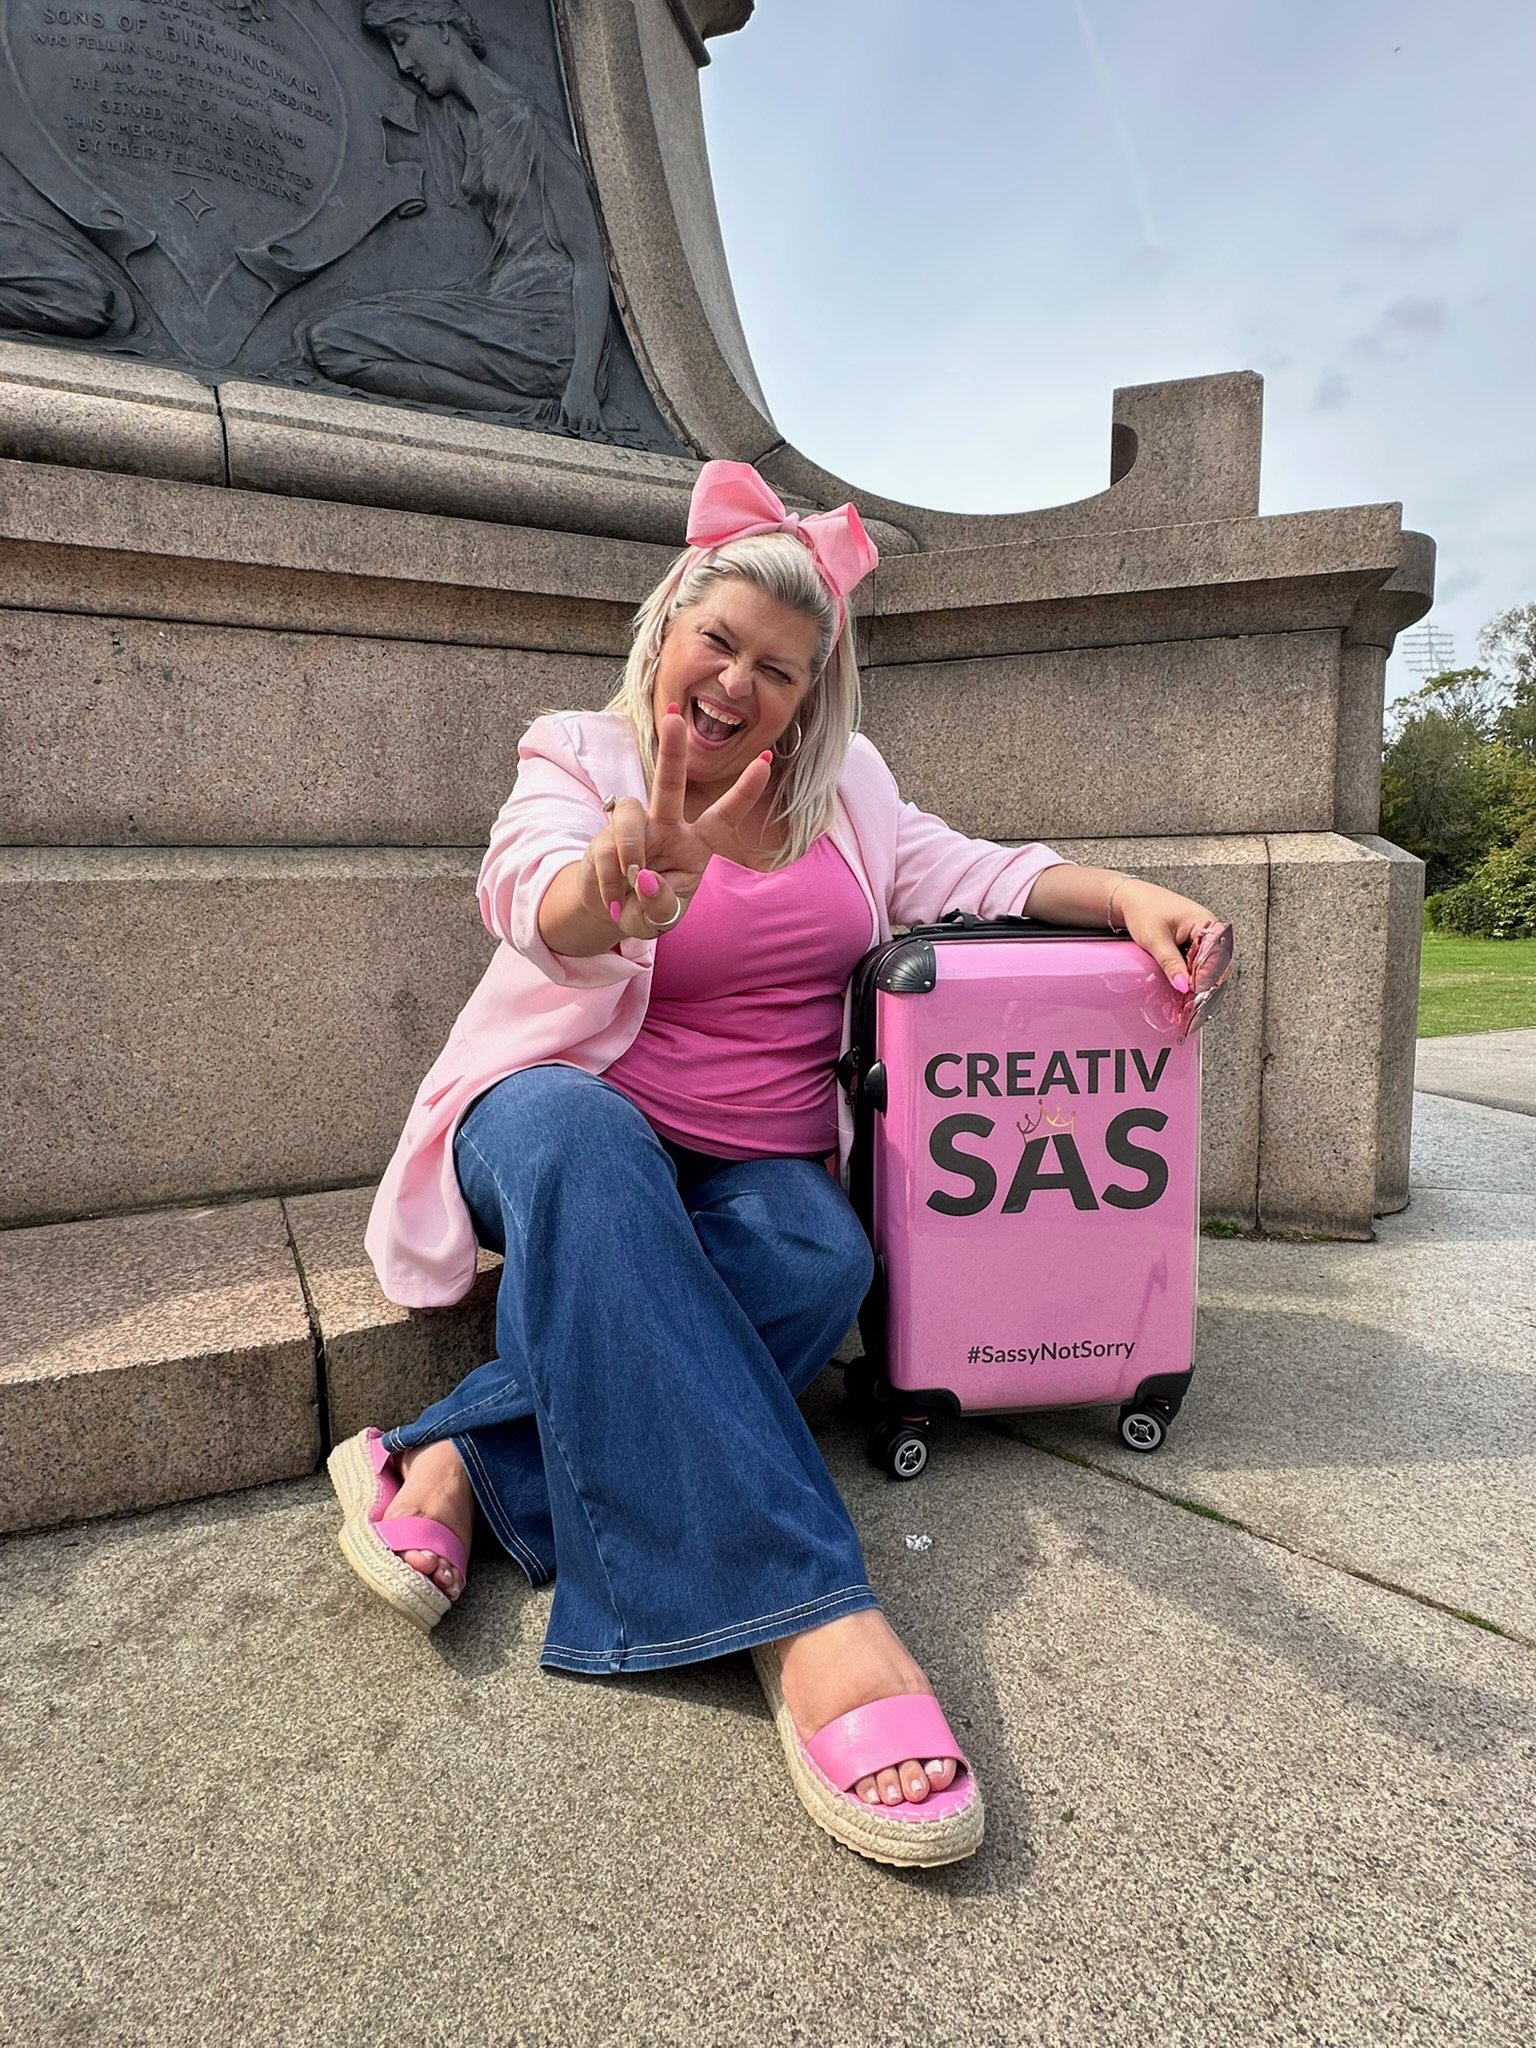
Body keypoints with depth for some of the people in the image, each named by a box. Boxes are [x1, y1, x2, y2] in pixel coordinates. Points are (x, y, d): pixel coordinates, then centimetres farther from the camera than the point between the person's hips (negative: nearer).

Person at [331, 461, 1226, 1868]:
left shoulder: (845, 787, 14)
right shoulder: (579, 759, -1)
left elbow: (969, 874, 12)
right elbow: (537, 896, -22)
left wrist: (1132, 896, -6)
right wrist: (626, 895, -47)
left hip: (755, 1164, 3)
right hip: (563, 1124, -3)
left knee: (821, 1259, -31)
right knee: (577, 1134, -39)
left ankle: (457, 1460, -27)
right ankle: (807, 1618, -43)